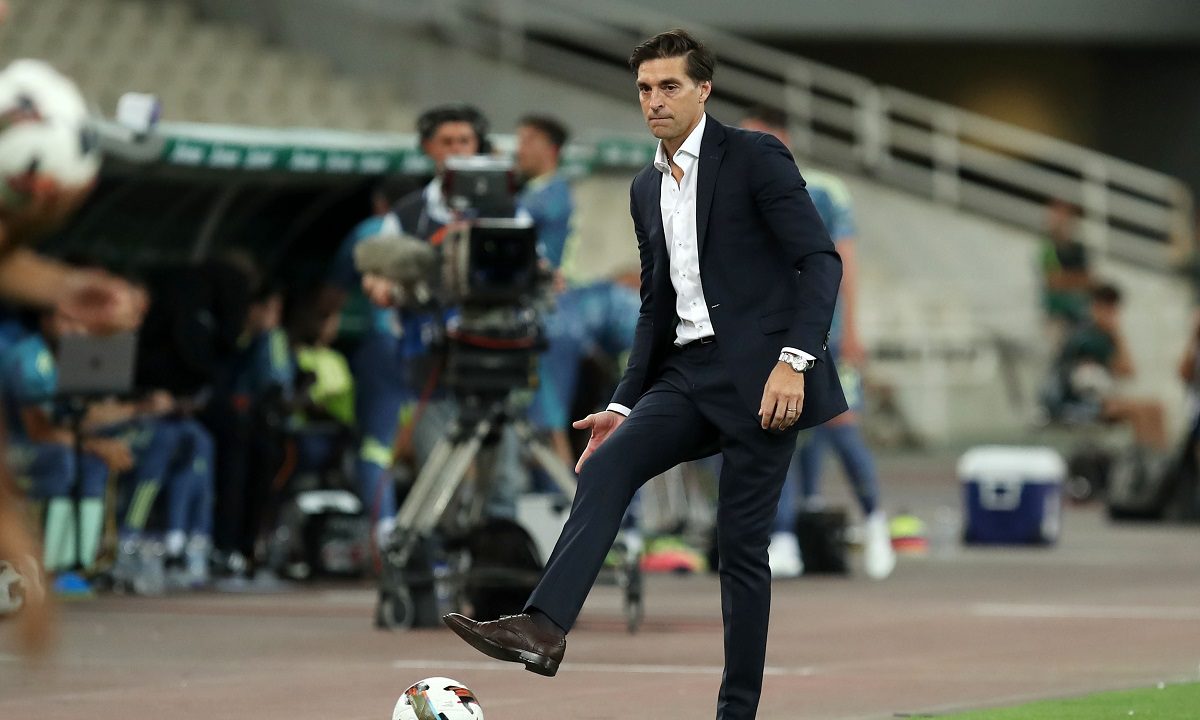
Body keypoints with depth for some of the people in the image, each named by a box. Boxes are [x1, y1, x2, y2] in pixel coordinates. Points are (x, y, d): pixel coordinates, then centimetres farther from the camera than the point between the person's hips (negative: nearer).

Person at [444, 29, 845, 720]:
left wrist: (795, 359, -21)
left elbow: (821, 259, -11)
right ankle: (544, 628, -30)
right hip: (688, 372, 6)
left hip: (759, 375, -6)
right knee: (608, 466, -18)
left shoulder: (755, 157, -5)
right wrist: (625, 404, 14)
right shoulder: (647, 189, 17)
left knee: (742, 544, -4)